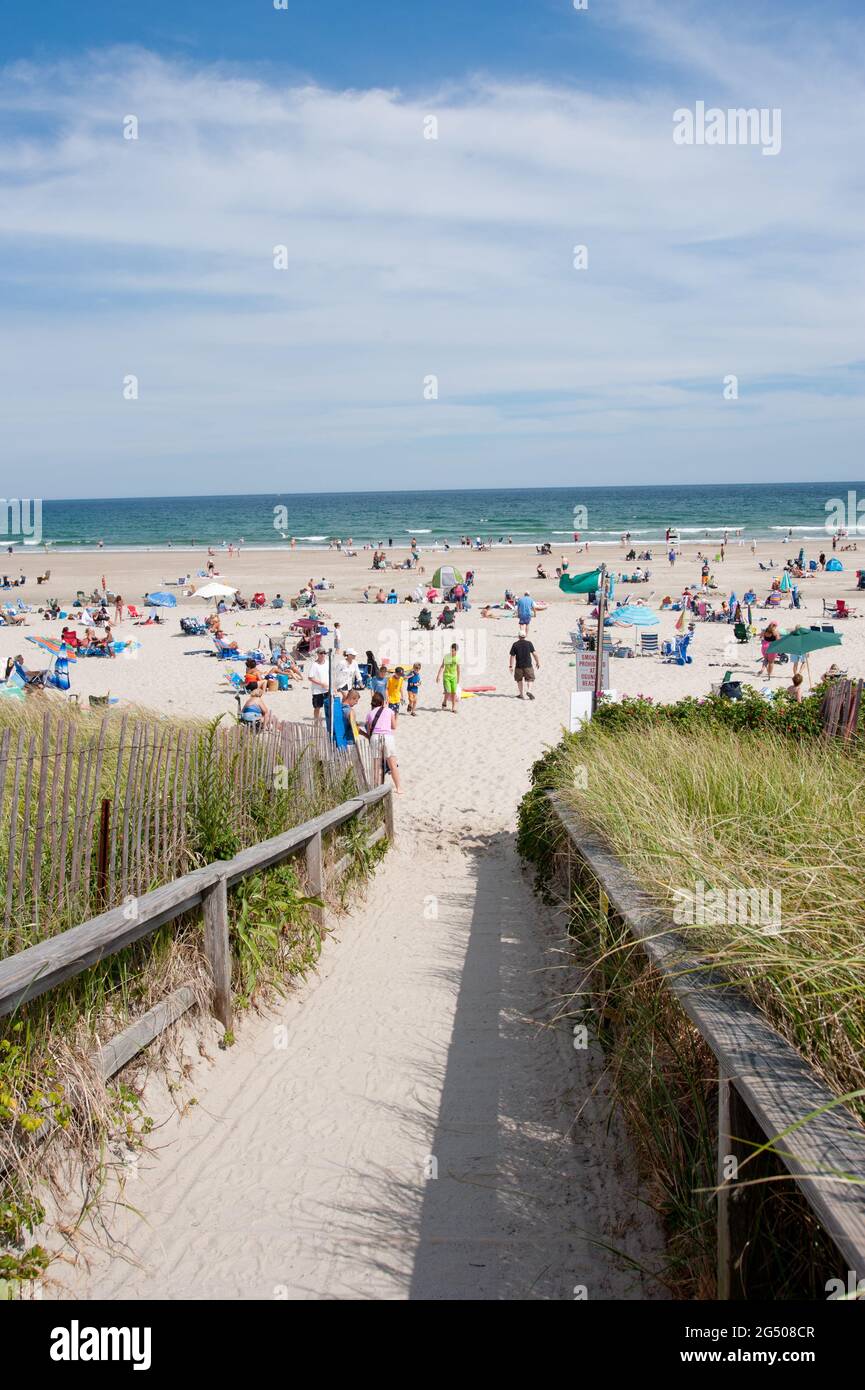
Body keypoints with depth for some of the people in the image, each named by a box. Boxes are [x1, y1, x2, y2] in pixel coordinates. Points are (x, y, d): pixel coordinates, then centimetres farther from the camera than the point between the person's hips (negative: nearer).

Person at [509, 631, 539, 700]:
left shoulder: (515, 644, -2)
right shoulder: (529, 643, -4)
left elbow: (512, 656, -2)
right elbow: (534, 653, -4)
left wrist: (511, 666, 4)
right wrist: (537, 662, 8)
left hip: (518, 666, 1)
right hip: (528, 665, -1)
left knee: (519, 679, 16)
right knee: (529, 679, 10)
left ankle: (520, 694, 18)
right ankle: (529, 691, -12)